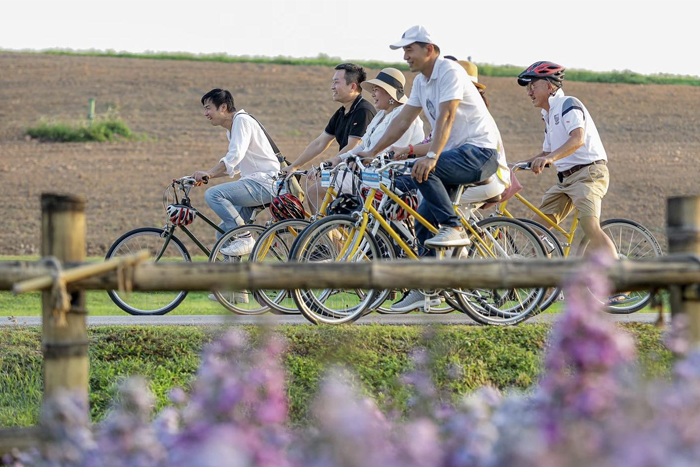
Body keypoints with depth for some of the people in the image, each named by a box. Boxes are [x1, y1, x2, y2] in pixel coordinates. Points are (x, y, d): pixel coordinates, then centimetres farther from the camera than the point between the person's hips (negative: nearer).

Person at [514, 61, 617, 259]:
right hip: (566, 179, 10)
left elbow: (578, 139, -26)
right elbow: (547, 153, 29)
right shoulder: (549, 115, 20)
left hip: (588, 173, -10)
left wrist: (550, 158, -41)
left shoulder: (568, 104, -9)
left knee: (591, 227, -27)